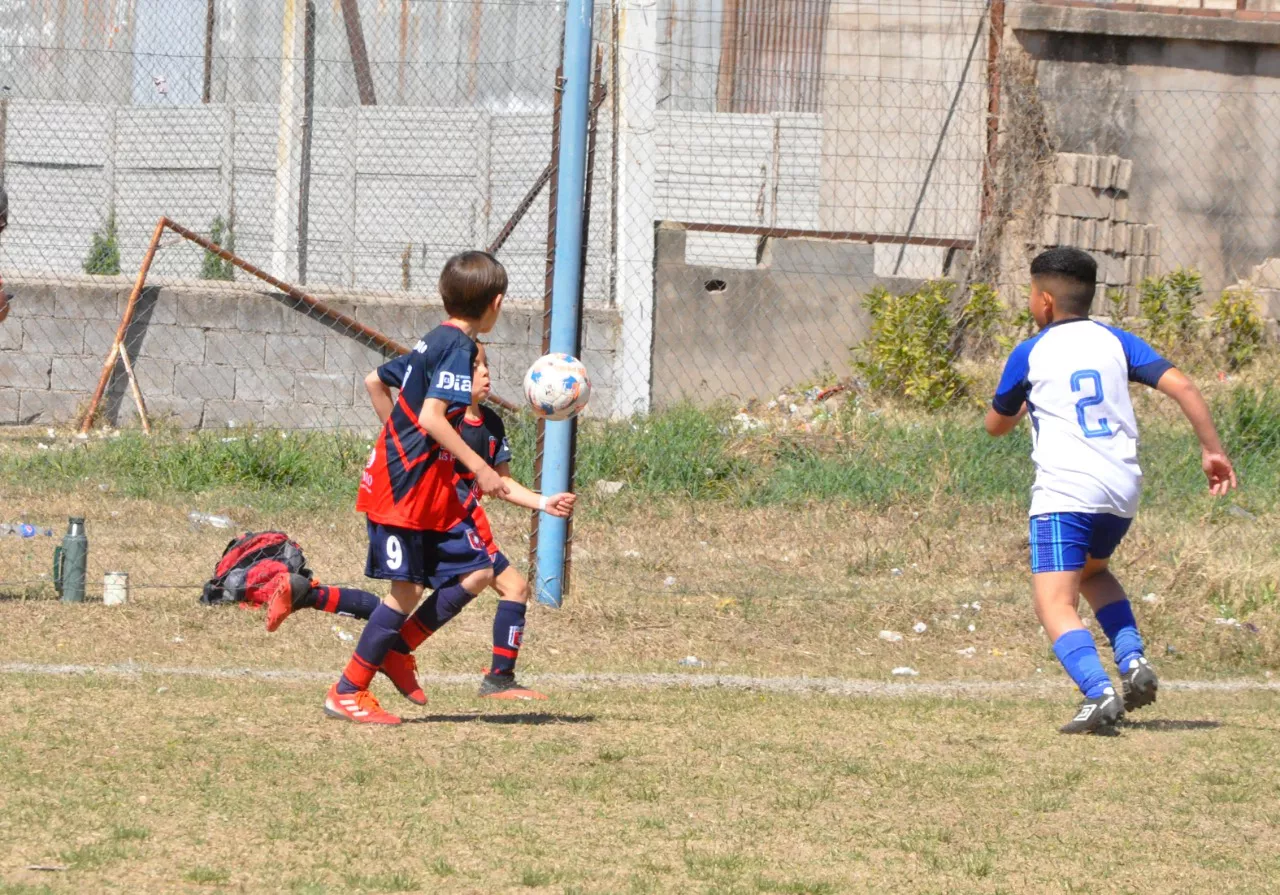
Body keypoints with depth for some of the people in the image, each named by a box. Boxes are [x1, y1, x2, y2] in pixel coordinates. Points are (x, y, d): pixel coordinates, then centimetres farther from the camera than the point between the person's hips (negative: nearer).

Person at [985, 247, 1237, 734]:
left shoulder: (1030, 353, 3)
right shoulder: (1116, 341, 11)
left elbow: (996, 425, 16)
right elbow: (1182, 387, -1)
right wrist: (1212, 449, 3)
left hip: (1063, 492, -5)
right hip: (1122, 491, 6)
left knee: (1055, 603, -10)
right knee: (1093, 572, 32)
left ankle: (1099, 692, -33)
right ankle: (1133, 661, 11)